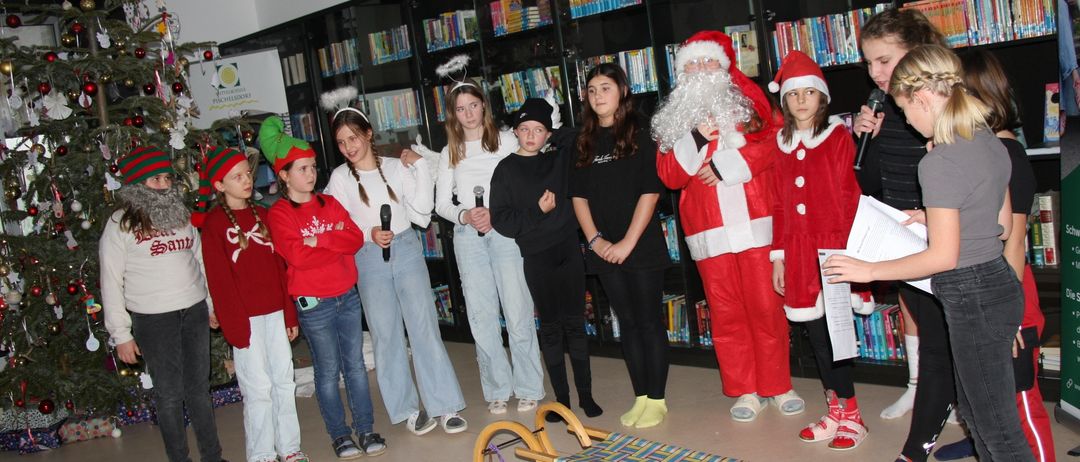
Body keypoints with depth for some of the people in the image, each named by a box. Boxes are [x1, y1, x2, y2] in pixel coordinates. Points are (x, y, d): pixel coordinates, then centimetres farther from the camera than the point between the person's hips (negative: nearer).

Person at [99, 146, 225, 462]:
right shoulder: (120, 224, -5)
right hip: (153, 320, -4)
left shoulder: (182, 215, 10)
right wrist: (120, 334, -7)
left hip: (195, 312, 4)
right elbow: (111, 282, -6)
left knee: (200, 388, 11)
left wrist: (212, 305, 16)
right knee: (169, 394, 4)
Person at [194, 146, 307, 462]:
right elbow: (219, 279, -8)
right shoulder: (213, 223, -5)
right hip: (245, 317, -5)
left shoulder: (262, 214, 12)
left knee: (284, 380, 10)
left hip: (275, 312, 5)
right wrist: (233, 324, -11)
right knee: (258, 387, 0)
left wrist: (290, 313, 10)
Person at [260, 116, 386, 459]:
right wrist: (338, 243, -11)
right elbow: (297, 255, -20)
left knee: (355, 364, 9)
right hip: (313, 303, -4)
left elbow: (356, 237, -2)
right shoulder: (279, 214, -6)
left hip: (347, 296, 4)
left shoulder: (329, 203, 10)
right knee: (328, 371, 6)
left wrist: (319, 240, -14)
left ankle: (366, 429, 19)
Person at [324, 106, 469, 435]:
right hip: (369, 260, 0)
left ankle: (445, 406, 8)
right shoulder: (340, 177, 1)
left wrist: (420, 166, -7)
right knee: (387, 335, 6)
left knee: (425, 328, 1)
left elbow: (422, 208, -4)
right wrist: (369, 234, -15)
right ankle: (409, 409, 18)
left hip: (407, 250, 0)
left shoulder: (396, 167, 3)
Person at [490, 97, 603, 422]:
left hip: (569, 251, 2)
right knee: (551, 327, 5)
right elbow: (501, 221, -5)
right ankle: (562, 398, 15)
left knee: (575, 324, 6)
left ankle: (585, 395, 15)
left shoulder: (561, 159, 8)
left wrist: (559, 126, 8)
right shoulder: (506, 170, 1)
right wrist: (538, 211, -12)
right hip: (536, 258, -2)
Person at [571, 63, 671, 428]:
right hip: (605, 251, 4)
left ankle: (657, 401, 11)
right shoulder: (584, 142, 10)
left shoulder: (641, 134, -3)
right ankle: (641, 398, 19)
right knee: (627, 323, 10)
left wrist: (628, 242, -14)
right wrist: (595, 239, -3)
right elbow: (578, 195, 9)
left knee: (649, 322, 2)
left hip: (642, 247, -4)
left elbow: (650, 191, -9)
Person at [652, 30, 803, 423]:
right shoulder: (674, 117, 14)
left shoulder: (750, 101, 11)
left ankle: (778, 387, 14)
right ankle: (745, 391, 14)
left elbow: (775, 142, -5)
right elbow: (669, 175, 3)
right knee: (726, 312, 4)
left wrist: (725, 165, -11)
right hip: (709, 230, 1)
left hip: (756, 223, -1)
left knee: (766, 307, 1)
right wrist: (696, 137, -11)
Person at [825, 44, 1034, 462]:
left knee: (998, 428, 3)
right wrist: (936, 219, 17)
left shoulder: (940, 161, -22)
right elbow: (1002, 225, 14)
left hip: (972, 298, -10)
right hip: (995, 284, 10)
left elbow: (944, 256, -21)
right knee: (974, 411, 23)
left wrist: (869, 270, -14)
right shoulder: (991, 143, 6)